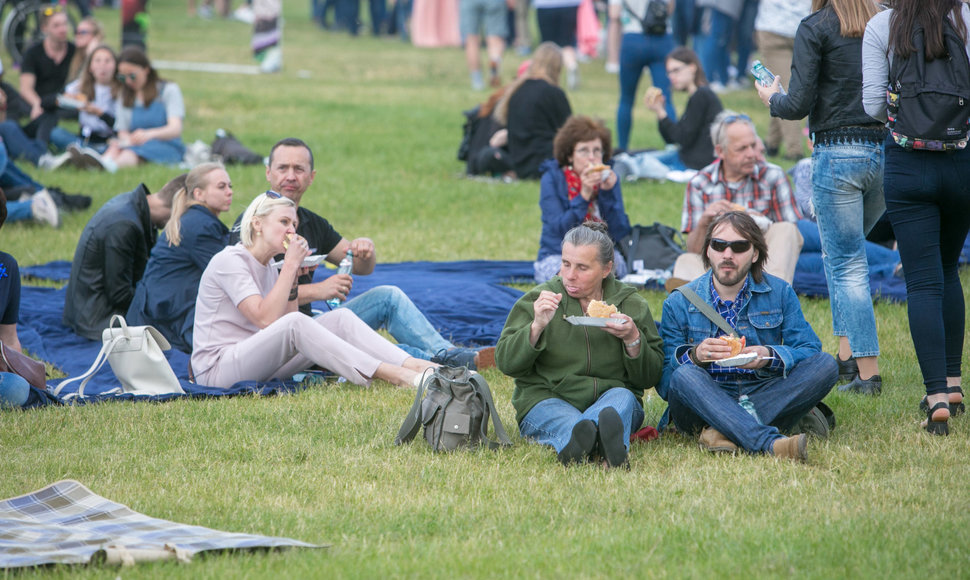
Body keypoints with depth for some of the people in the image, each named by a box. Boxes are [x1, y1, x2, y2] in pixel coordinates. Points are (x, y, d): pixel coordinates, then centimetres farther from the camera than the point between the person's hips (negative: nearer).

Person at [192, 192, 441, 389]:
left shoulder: (269, 269, 16)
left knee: (340, 318, -7)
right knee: (294, 324, -33)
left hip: (255, 361, 8)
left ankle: (414, 365, -22)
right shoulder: (229, 261, -11)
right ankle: (394, 375, -39)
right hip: (217, 370, -8)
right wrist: (290, 265, -18)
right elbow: (265, 319, -23)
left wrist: (294, 275, 0)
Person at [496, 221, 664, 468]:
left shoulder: (632, 304, 11)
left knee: (622, 397, -34)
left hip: (613, 396, 1)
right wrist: (536, 327, -13)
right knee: (566, 421, -36)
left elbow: (650, 377, 9)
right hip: (546, 400, -1)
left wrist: (633, 339, -10)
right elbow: (505, 362, 3)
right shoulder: (538, 299, 9)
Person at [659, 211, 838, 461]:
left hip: (764, 398, 2)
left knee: (826, 364, -20)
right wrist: (694, 356, -24)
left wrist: (770, 357, -22)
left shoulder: (780, 293, 8)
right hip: (706, 403, -2)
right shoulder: (679, 303, 3)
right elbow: (664, 382, -3)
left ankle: (723, 431, -33)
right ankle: (769, 443, -52)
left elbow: (810, 350, -2)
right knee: (685, 376, -33)